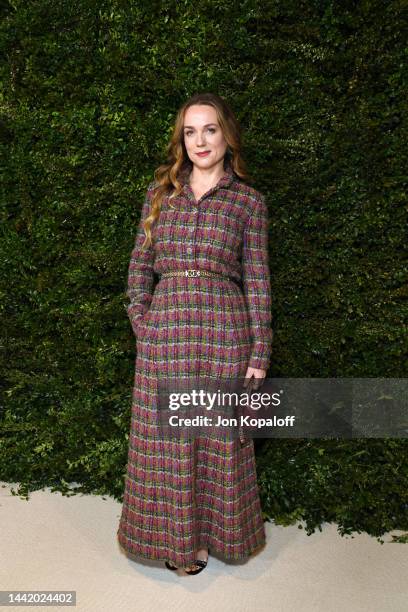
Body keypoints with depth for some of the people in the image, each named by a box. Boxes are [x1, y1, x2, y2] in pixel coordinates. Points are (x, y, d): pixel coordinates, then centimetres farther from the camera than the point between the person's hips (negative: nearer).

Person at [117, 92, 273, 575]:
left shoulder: (248, 201, 4)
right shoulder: (160, 191, 11)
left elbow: (257, 280, 1)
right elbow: (140, 263, 11)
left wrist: (259, 353, -4)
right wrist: (141, 319, -1)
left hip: (223, 327, -2)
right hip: (164, 328, 2)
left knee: (218, 436, 9)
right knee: (165, 437, 10)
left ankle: (211, 531, 33)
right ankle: (172, 536, 32)